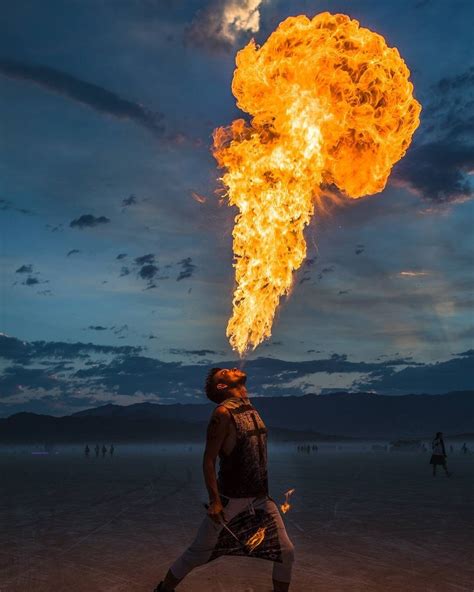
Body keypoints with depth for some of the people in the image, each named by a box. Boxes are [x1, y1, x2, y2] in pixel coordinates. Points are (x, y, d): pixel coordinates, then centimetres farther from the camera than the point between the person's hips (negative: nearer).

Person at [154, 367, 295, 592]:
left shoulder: (251, 409, 8)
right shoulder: (223, 413, -15)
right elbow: (208, 459, -16)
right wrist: (214, 500, -21)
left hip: (260, 498, 6)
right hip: (230, 499, -6)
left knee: (286, 552, 2)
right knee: (198, 554, 5)